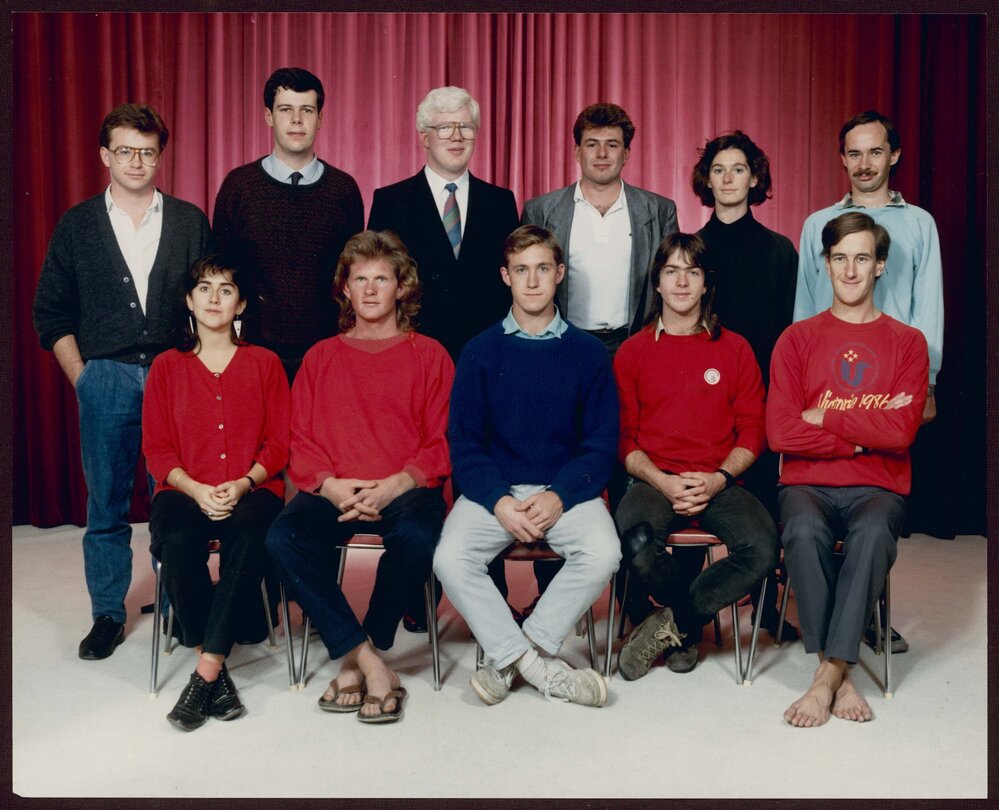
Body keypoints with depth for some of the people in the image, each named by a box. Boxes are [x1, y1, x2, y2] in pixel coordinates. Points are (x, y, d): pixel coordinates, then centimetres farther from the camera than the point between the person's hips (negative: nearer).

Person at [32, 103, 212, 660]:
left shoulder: (190, 222, 8)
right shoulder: (77, 225, 8)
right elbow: (52, 312, 10)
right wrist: (82, 377, 2)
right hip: (107, 379, 0)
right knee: (106, 504, 5)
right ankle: (108, 615, 18)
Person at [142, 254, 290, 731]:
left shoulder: (264, 364, 12)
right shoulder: (167, 367, 14)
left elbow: (280, 444, 5)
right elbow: (156, 448, 8)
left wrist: (242, 484, -12)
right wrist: (196, 489, -10)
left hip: (252, 490, -1)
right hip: (185, 490, 1)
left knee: (246, 536, -36)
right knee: (176, 543, -33)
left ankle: (206, 673, -31)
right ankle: (218, 675, -23)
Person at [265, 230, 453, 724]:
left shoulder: (428, 355, 12)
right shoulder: (321, 357, 20)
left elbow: (442, 443, 4)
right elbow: (300, 443, 13)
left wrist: (394, 486, -13)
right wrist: (330, 485, -9)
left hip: (404, 489, -2)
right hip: (334, 492, 2)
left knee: (416, 537, -36)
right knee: (283, 538, -28)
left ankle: (352, 664, -16)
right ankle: (371, 665, -24)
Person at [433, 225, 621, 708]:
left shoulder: (588, 353, 6)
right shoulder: (480, 351, 6)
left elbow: (601, 444, 2)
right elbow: (463, 441, 2)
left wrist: (559, 496, -15)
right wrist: (498, 501, -14)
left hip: (566, 489, 0)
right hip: (493, 489, 0)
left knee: (603, 554, -29)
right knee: (450, 559, -26)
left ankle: (512, 658, -11)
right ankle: (540, 667, -13)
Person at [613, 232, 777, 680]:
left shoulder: (735, 349, 12)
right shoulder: (633, 352, 11)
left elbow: (752, 432, 8)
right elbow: (624, 437, 8)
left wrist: (718, 479, -10)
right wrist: (663, 482, -10)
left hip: (719, 483, 1)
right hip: (654, 480, 0)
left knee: (762, 549, -30)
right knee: (636, 545, -34)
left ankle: (671, 623, -6)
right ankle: (691, 623, 0)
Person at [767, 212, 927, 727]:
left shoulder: (907, 343, 9)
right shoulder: (797, 339, 8)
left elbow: (901, 431, -6)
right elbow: (781, 433, -4)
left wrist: (824, 417, -4)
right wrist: (867, 430, -6)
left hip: (877, 488, 0)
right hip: (807, 483, 0)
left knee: (873, 532, -34)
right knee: (805, 531, -34)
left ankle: (828, 674, -25)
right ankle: (840, 676, -20)